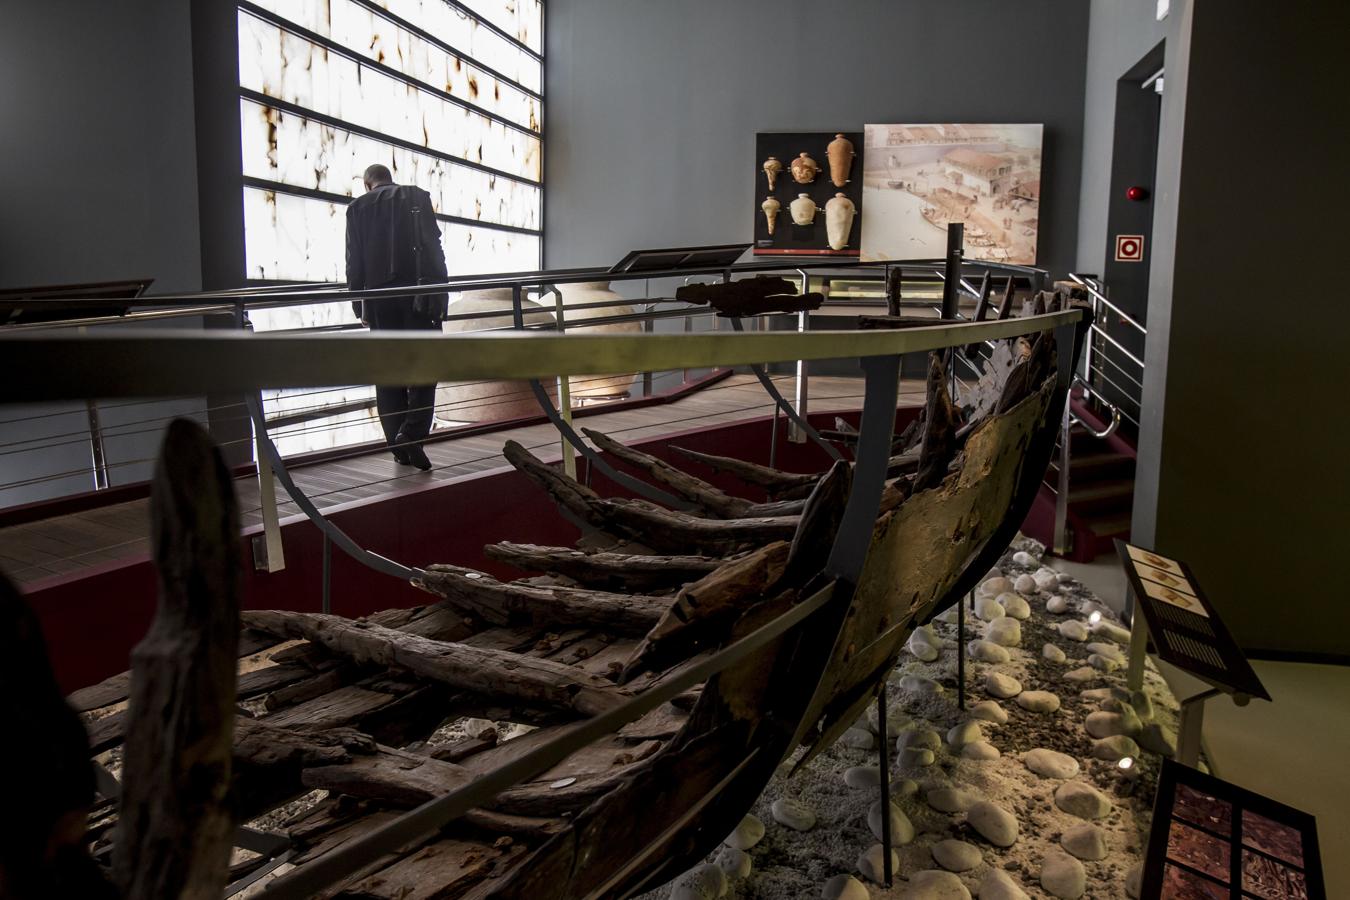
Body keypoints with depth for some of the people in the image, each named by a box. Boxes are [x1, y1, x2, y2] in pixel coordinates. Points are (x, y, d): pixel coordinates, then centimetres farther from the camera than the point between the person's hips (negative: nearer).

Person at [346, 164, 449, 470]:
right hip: (417, 294, -2)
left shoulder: (358, 207, 9)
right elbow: (433, 245, -1)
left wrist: (359, 305, 10)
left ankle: (398, 443, 7)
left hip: (379, 299, 2)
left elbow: (354, 261, 6)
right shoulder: (416, 196, 7)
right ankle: (411, 433, -17)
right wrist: (440, 293, 0)